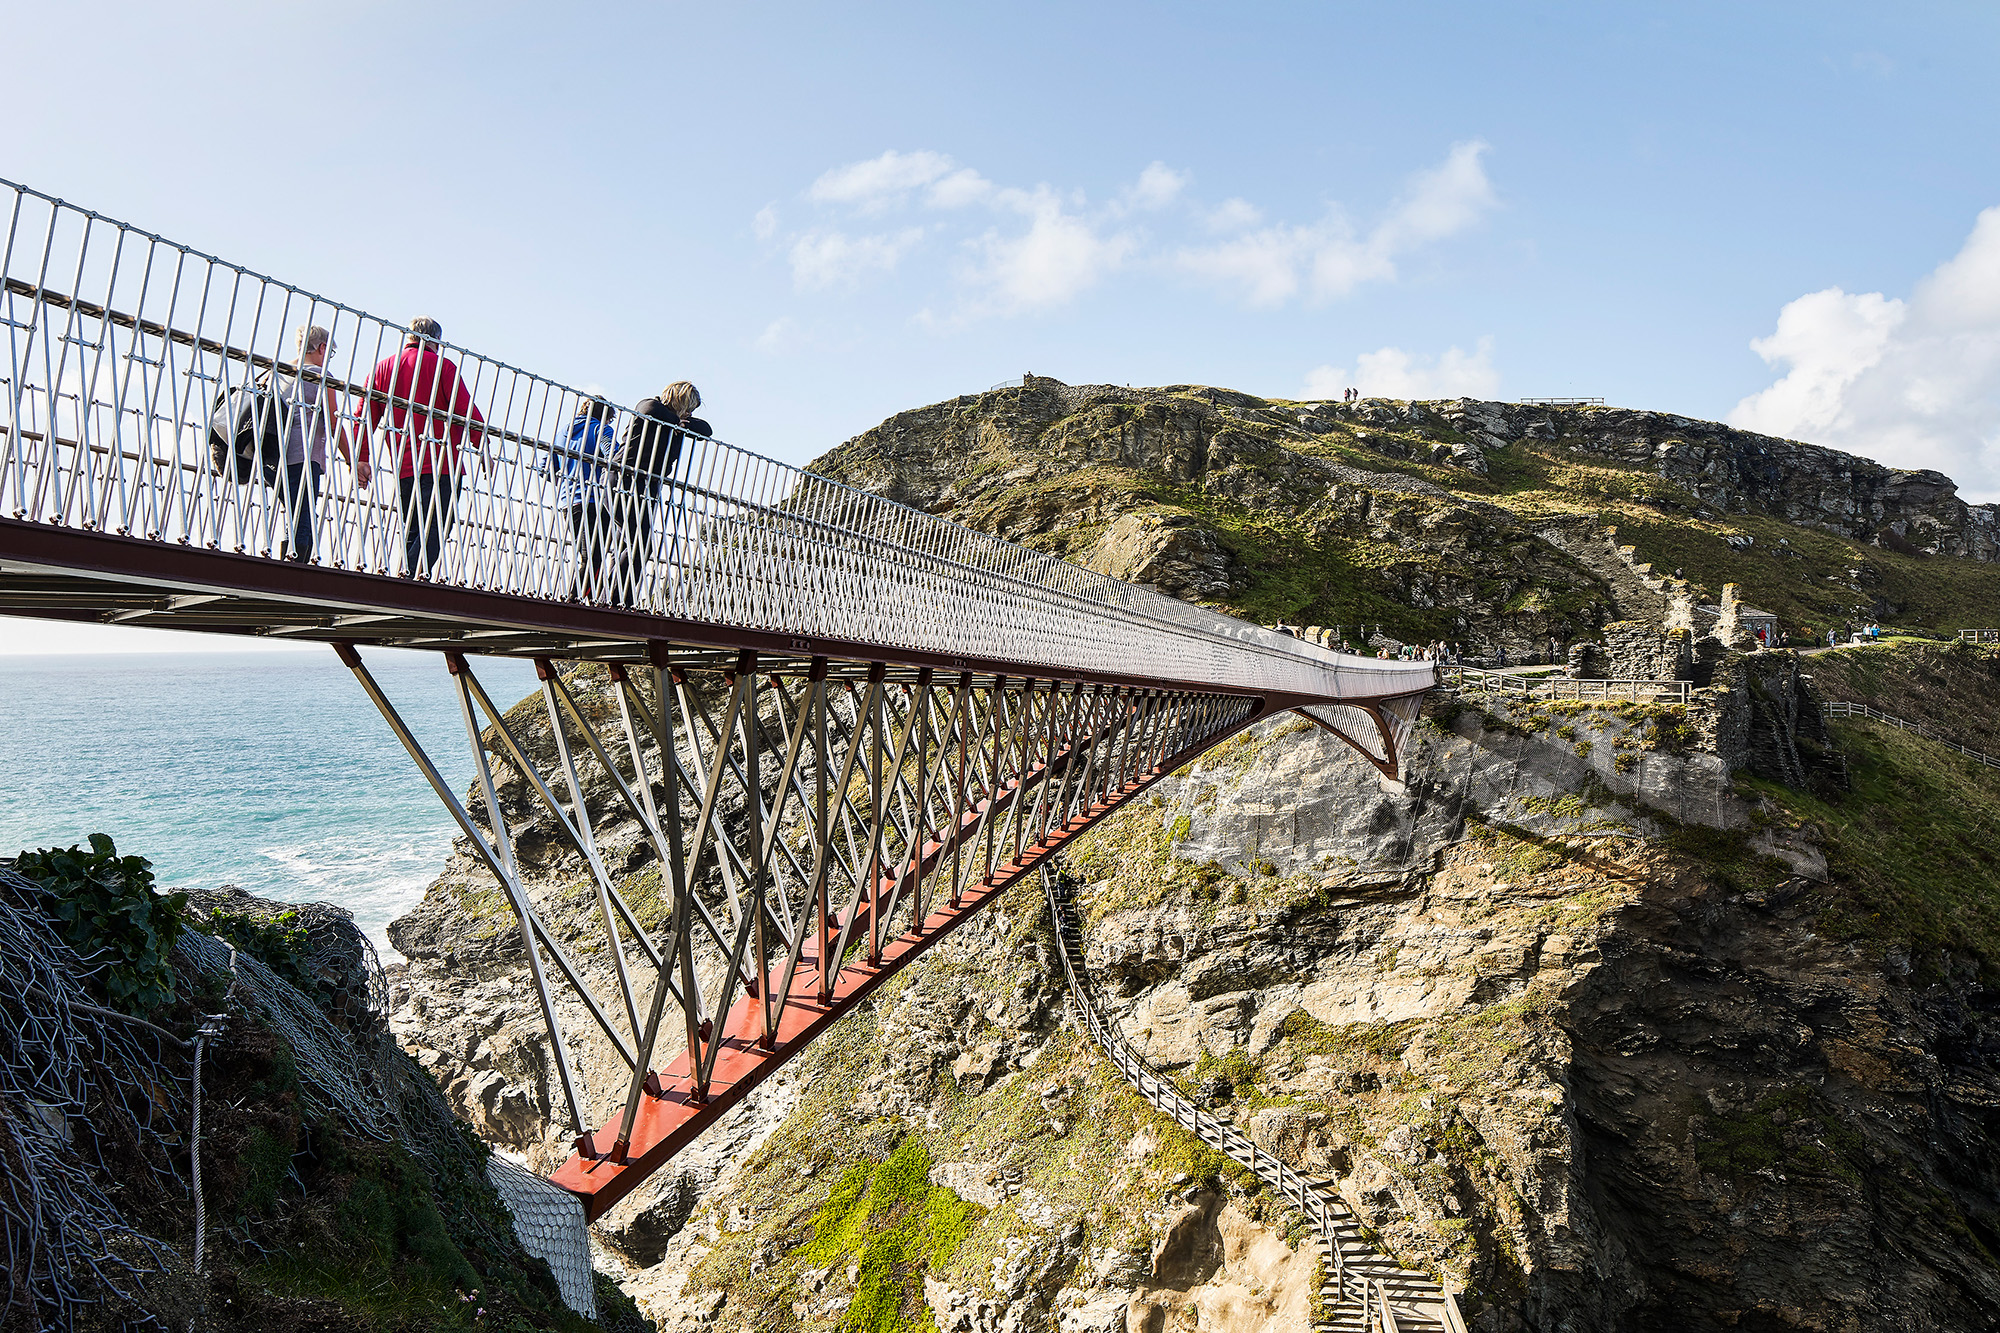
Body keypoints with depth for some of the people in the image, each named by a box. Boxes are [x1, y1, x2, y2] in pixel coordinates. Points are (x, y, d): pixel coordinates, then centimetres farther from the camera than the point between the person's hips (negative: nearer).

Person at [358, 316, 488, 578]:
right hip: (441, 465, -6)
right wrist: (484, 450, 2)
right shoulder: (442, 365, 1)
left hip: (403, 467, 6)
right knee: (435, 530, -12)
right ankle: (412, 579, -26)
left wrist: (362, 459, 17)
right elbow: (467, 411, -5)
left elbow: (366, 415, 14)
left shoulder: (383, 367, 17)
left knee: (413, 533, 13)